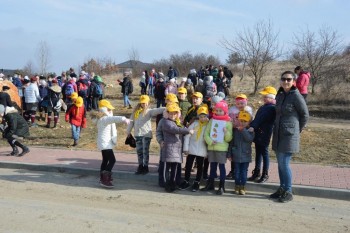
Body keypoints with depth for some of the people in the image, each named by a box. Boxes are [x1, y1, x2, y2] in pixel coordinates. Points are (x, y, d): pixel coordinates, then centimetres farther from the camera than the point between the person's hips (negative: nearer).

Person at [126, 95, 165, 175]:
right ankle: (140, 167, 22)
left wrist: (166, 108, -38)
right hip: (138, 134, 5)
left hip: (146, 134, -4)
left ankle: (145, 167, 11)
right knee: (139, 151, 10)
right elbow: (131, 121, 16)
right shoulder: (136, 111, 10)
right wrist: (128, 131, 19)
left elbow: (157, 110, -20)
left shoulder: (149, 111, -3)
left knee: (145, 151, 0)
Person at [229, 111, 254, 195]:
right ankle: (237, 186, 21)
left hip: (246, 156, -1)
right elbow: (231, 142, 4)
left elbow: (250, 139, -24)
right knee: (237, 171, 9)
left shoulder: (250, 131, -2)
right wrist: (229, 154, 3)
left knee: (244, 172, 6)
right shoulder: (235, 130, 1)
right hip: (236, 155, 1)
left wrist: (243, 130, -27)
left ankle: (242, 187, 16)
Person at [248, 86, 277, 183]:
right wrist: (252, 126, 8)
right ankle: (256, 173, 24)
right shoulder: (264, 107, 15)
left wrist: (253, 127, -32)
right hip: (258, 134, 9)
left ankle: (265, 175, 13)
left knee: (264, 153, 1)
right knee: (258, 153, 14)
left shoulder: (272, 108, -15)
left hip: (264, 135, -9)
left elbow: (261, 119, -25)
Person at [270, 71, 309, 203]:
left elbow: (305, 115, -3)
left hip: (289, 135, -7)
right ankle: (282, 189, 24)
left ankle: (288, 192, 8)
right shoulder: (279, 95, 9)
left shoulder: (296, 96, -11)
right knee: (280, 164, 12)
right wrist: (275, 127, 11)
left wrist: (297, 130, 2)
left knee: (284, 164, -6)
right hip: (278, 134, 7)